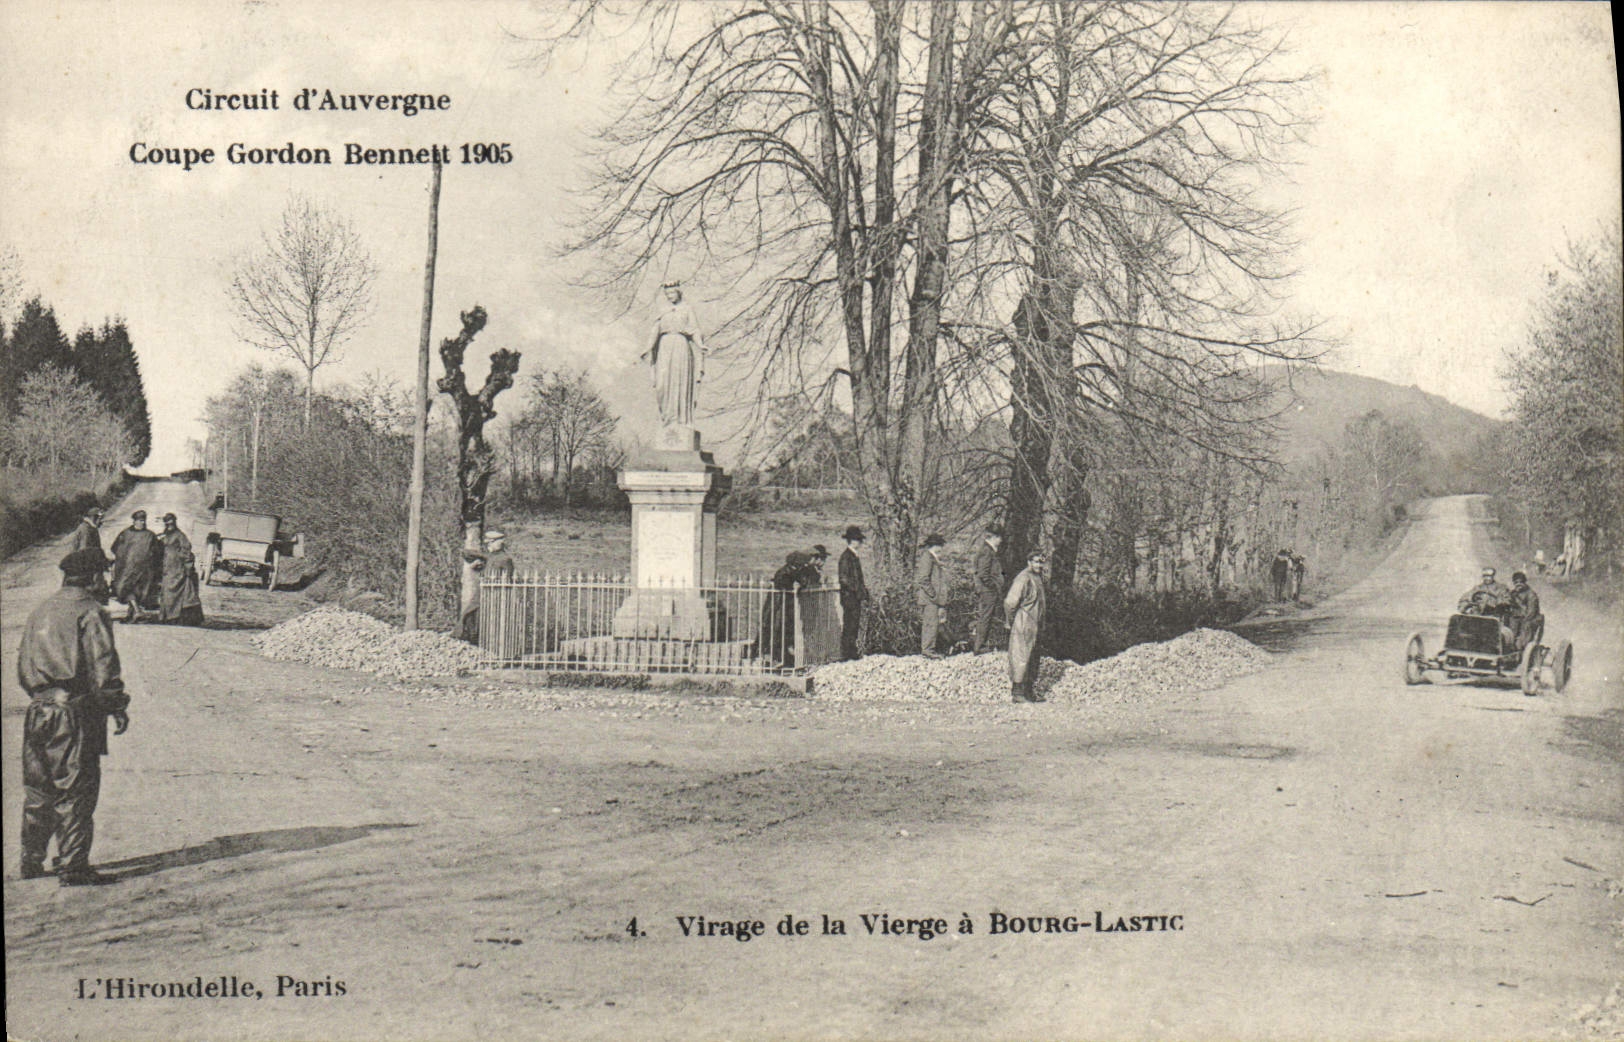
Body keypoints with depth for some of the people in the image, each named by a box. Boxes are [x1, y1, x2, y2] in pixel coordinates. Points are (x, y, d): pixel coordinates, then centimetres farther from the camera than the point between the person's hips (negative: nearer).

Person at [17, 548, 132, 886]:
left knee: (37, 789, 16)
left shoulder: (41, 611, 14)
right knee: (75, 791, -2)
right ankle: (73, 867, -1)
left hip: (38, 709, 7)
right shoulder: (90, 614, -9)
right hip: (75, 714, -7)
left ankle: (31, 861, 23)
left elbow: (23, 667, 18)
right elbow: (102, 671, -14)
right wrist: (117, 707, -6)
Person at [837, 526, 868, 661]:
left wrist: (864, 589, 12)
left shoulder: (854, 556, 17)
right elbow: (844, 579, -18)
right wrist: (858, 590, -17)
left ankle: (853, 652, 16)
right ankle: (846, 654, -4)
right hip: (849, 596, -9)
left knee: (855, 624, 11)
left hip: (856, 596, 9)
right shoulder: (846, 556, -13)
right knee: (849, 625, -7)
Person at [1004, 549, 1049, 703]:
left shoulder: (1037, 578, 12)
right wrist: (1011, 621, -12)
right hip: (1023, 624, -10)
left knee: (1032, 658, 14)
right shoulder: (1024, 578, -18)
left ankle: (1028, 691, 22)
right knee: (1021, 657, -6)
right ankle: (1016, 692, -1)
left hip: (1034, 625, 10)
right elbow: (1010, 602, -21)